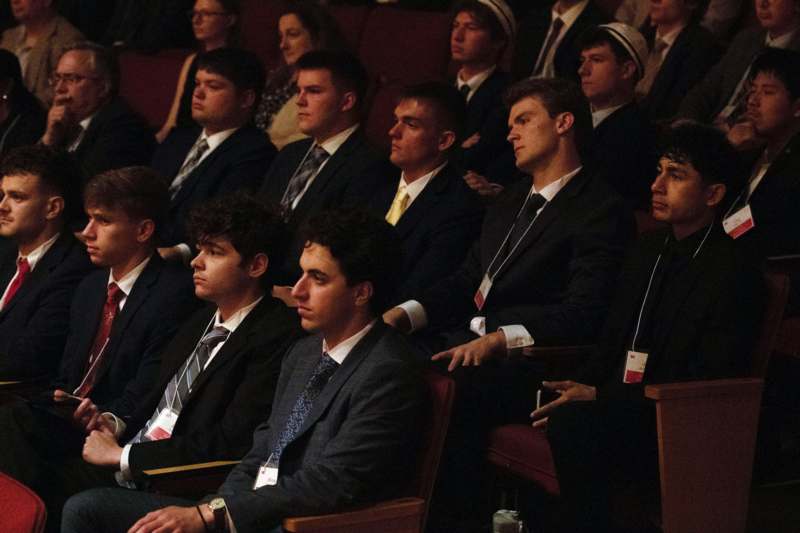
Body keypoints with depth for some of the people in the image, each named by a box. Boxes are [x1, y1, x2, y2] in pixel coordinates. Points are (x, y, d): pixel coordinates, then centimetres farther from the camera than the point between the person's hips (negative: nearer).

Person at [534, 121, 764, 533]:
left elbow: (709, 386, -16)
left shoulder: (733, 274, -10)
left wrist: (599, 397, -19)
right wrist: (578, 387, -6)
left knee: (571, 422, -32)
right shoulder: (649, 251, 15)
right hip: (620, 407, 8)